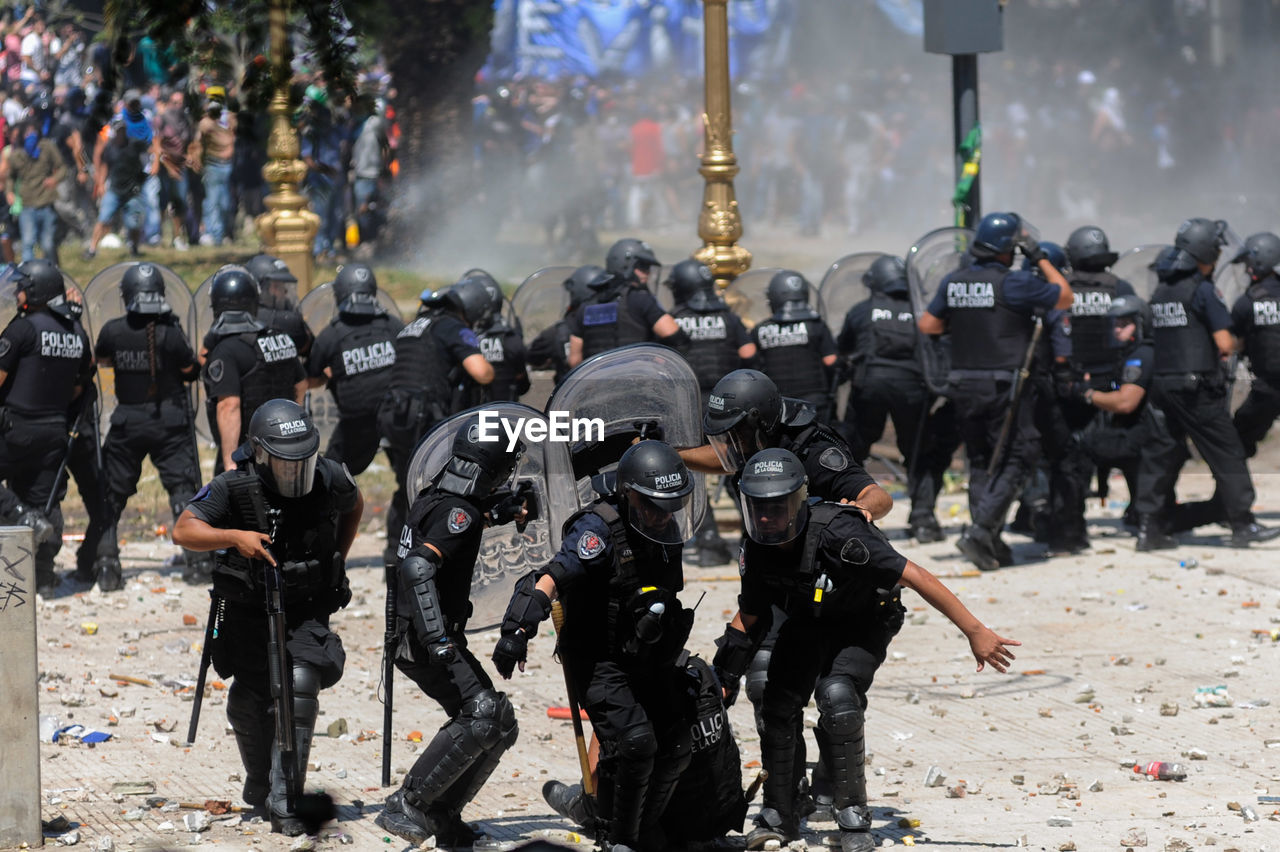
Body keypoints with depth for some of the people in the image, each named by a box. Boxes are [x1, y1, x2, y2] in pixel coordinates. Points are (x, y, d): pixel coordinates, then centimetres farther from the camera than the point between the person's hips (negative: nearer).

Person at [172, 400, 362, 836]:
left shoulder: (330, 479, -12)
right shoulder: (234, 486, -19)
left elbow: (355, 506, 13)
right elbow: (183, 530, -24)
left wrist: (337, 559, 7)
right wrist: (234, 537, -38)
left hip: (307, 611, 0)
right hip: (248, 612, 0)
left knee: (301, 686, -20)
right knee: (250, 701, 7)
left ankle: (282, 801, -19)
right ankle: (259, 781, 37)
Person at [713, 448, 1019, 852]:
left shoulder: (836, 535, -37)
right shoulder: (757, 549, -18)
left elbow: (917, 578, -35)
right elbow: (749, 618, 1)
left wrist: (975, 632, -35)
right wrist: (724, 677, -5)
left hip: (864, 624, -5)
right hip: (808, 622, 5)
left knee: (836, 695, -27)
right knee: (779, 702, -7)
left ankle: (853, 818, -16)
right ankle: (778, 815, 13)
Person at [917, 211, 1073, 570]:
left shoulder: (953, 282, 4)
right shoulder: (1014, 283, -13)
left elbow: (927, 325, 11)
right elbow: (1065, 297, -3)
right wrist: (1040, 258, 4)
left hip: (964, 386, 6)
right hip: (1004, 387, -6)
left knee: (981, 462, 15)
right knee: (1013, 461, 0)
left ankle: (989, 542, 12)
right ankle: (980, 532, -15)